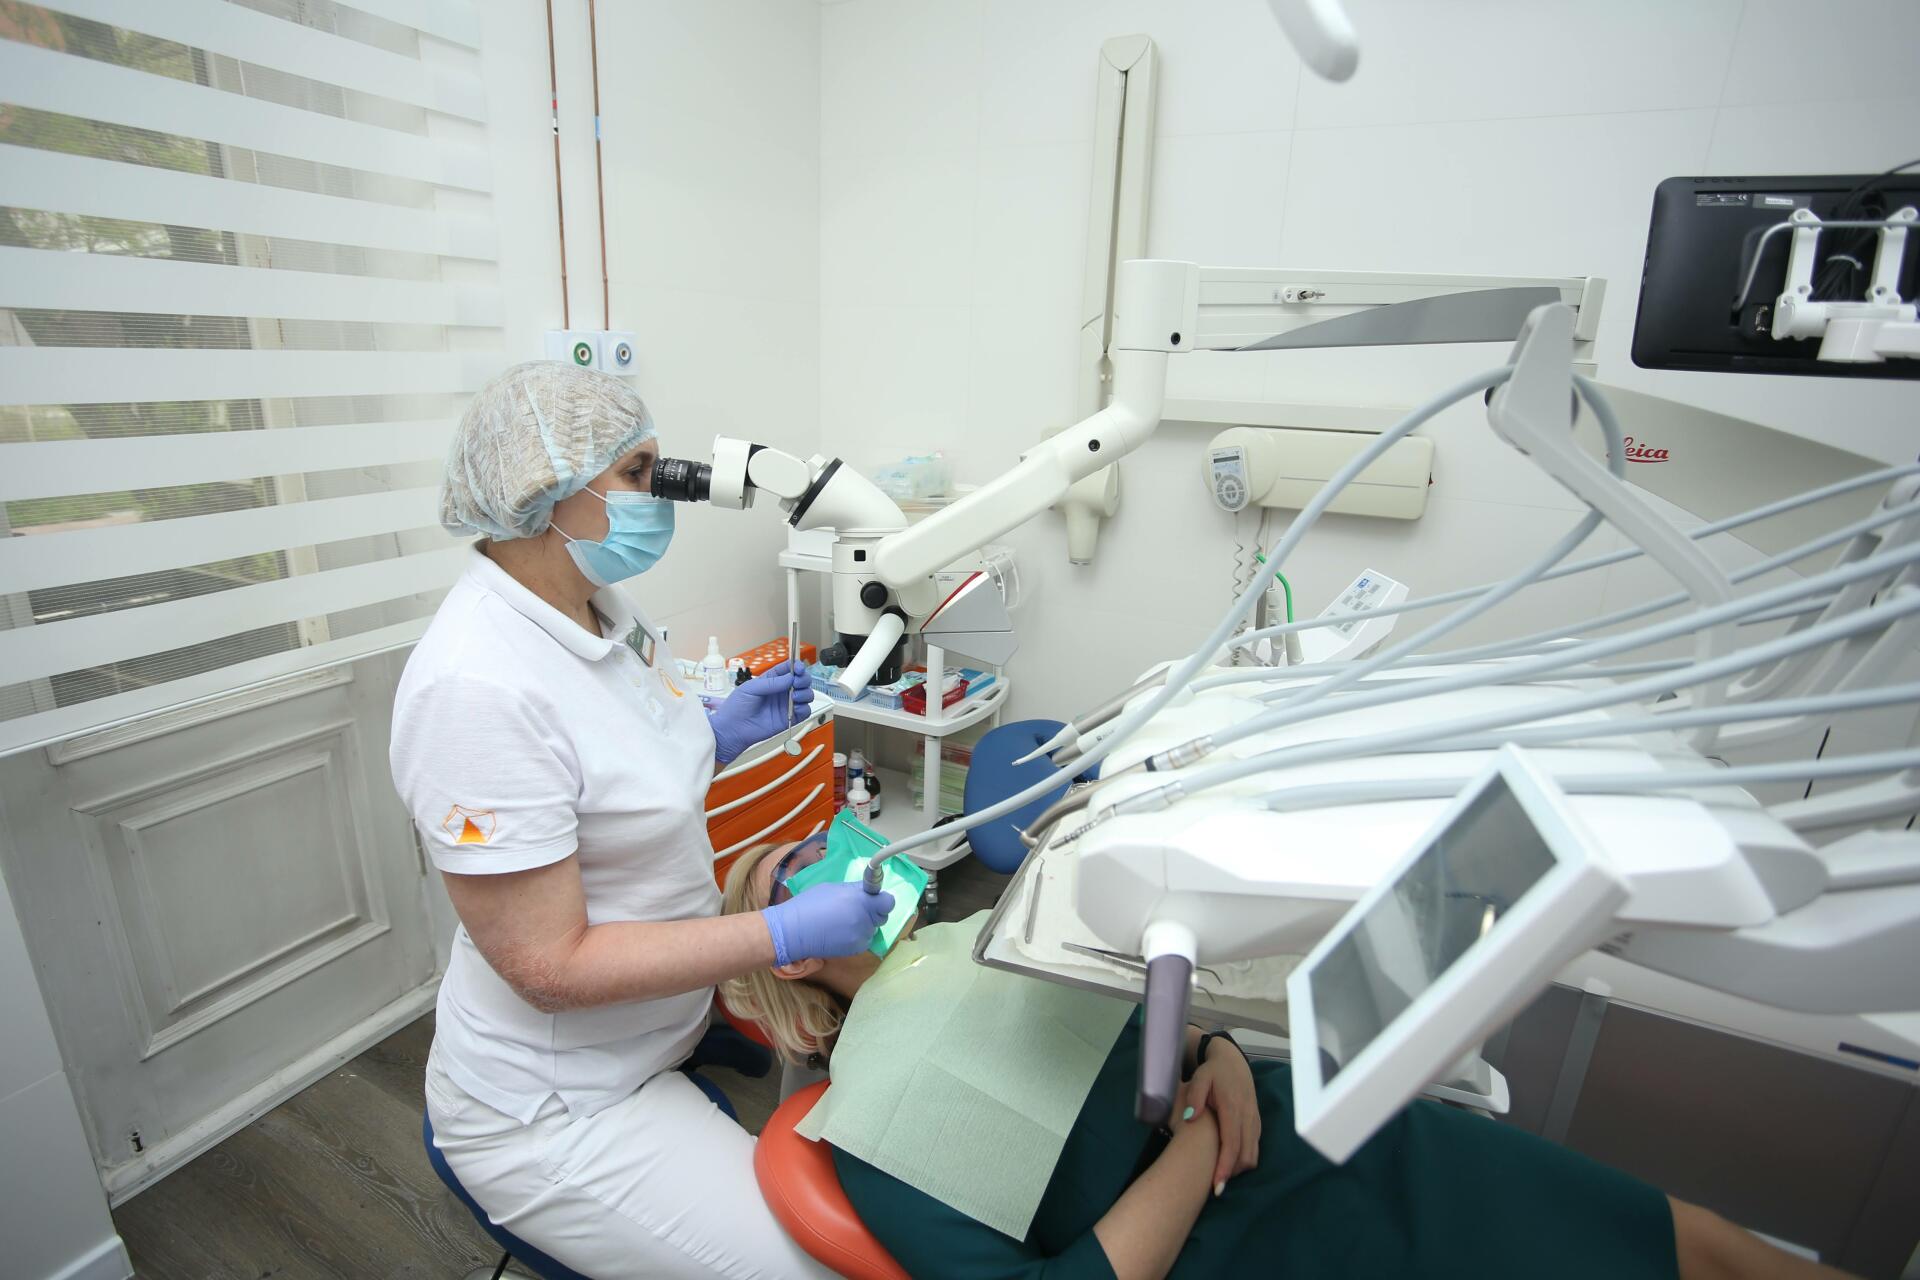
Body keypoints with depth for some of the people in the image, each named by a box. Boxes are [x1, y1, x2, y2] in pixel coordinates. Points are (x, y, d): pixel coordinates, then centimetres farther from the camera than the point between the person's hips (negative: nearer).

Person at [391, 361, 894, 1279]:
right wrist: (785, 936, -28)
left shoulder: (603, 609, -2)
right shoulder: (479, 686, -30)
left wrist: (720, 735, -4)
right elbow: (550, 966, -26)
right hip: (560, 1111, -8)